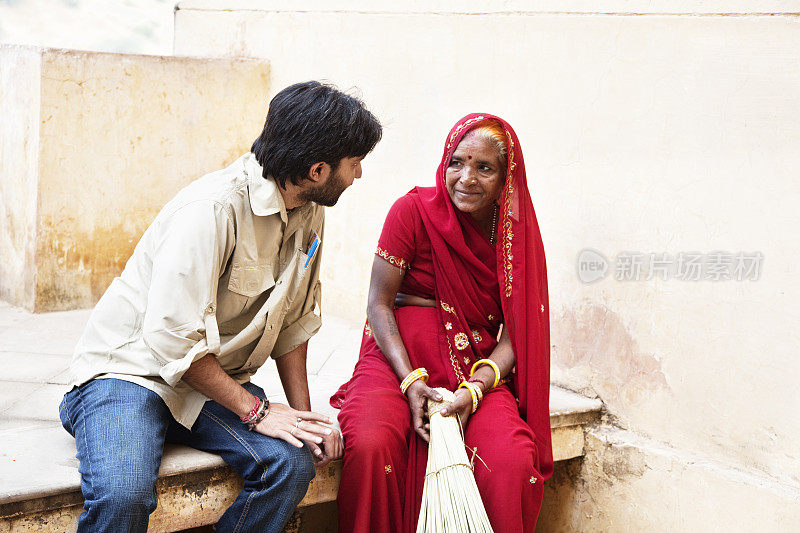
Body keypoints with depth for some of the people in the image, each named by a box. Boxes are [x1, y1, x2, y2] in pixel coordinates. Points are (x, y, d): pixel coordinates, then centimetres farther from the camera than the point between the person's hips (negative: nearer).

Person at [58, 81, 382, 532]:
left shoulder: (309, 213, 1)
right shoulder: (214, 208, -25)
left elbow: (295, 321, 7)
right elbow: (172, 338, -27)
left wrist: (303, 413, -2)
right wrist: (255, 410, -21)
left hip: (216, 378, 6)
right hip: (130, 370, -6)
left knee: (293, 464, -20)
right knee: (123, 494, -32)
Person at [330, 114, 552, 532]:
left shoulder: (517, 232, 2)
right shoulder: (414, 210, -4)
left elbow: (515, 333, 1)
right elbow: (379, 302, -4)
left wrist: (474, 389, -16)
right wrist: (411, 381, -16)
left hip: (479, 367, 2)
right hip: (399, 356, -1)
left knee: (511, 459, -26)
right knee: (370, 444, -31)